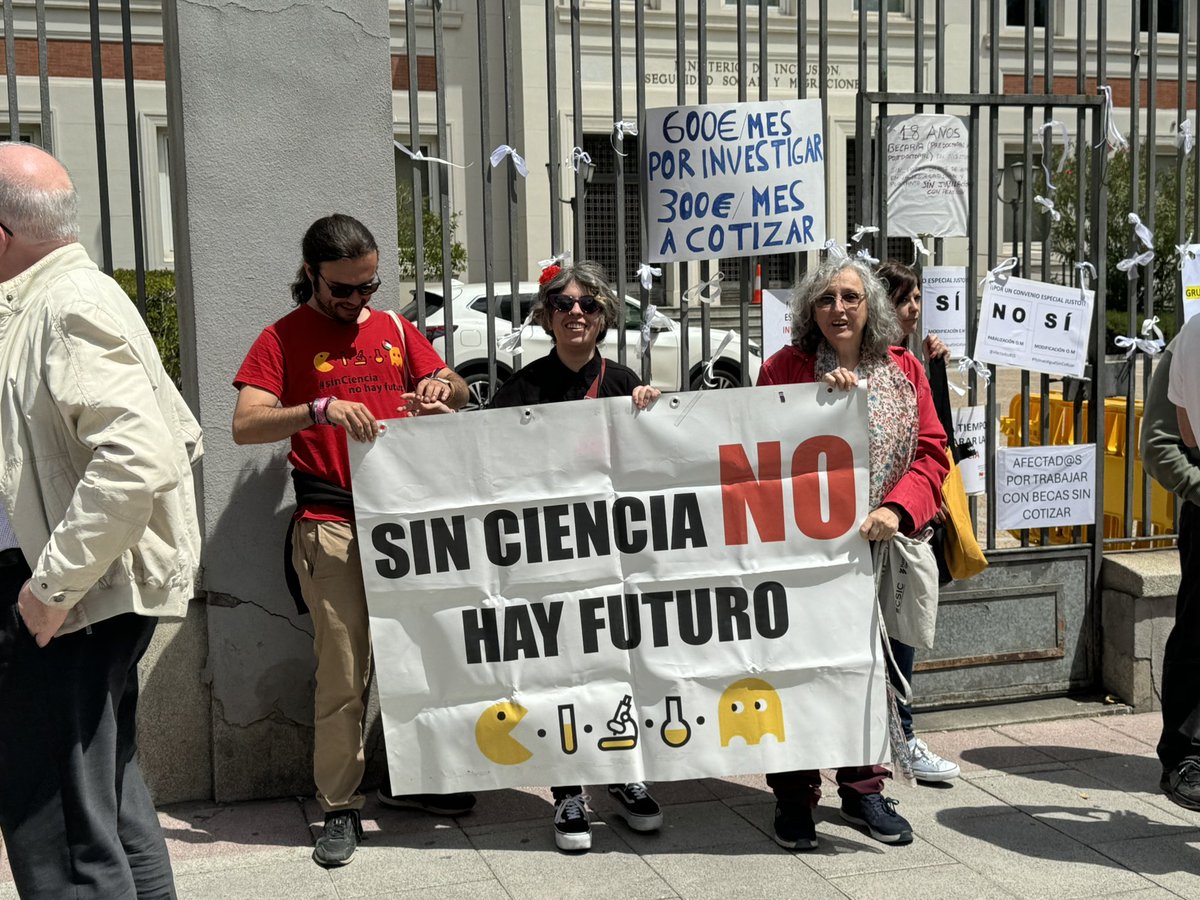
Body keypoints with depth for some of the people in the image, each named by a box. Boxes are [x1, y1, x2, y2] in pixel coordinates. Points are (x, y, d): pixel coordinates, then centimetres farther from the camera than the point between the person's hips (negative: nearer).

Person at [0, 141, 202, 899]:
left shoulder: (70, 304, -16)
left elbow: (140, 457, -29)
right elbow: (179, 435, 18)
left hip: (69, 602, -11)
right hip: (90, 588, 11)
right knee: (113, 803, 19)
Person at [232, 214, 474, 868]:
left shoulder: (394, 328, 17)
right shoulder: (284, 338, 2)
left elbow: (457, 391, 16)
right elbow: (245, 425, -9)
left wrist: (443, 386, -8)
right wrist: (321, 409, -24)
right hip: (332, 526, -5)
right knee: (343, 673, -6)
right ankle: (339, 809, 5)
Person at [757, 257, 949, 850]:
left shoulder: (903, 369, 5)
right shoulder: (785, 368, -3)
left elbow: (931, 452, 1)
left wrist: (898, 509, -16)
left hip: (875, 546, 3)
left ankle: (862, 789, 29)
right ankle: (794, 796, 16)